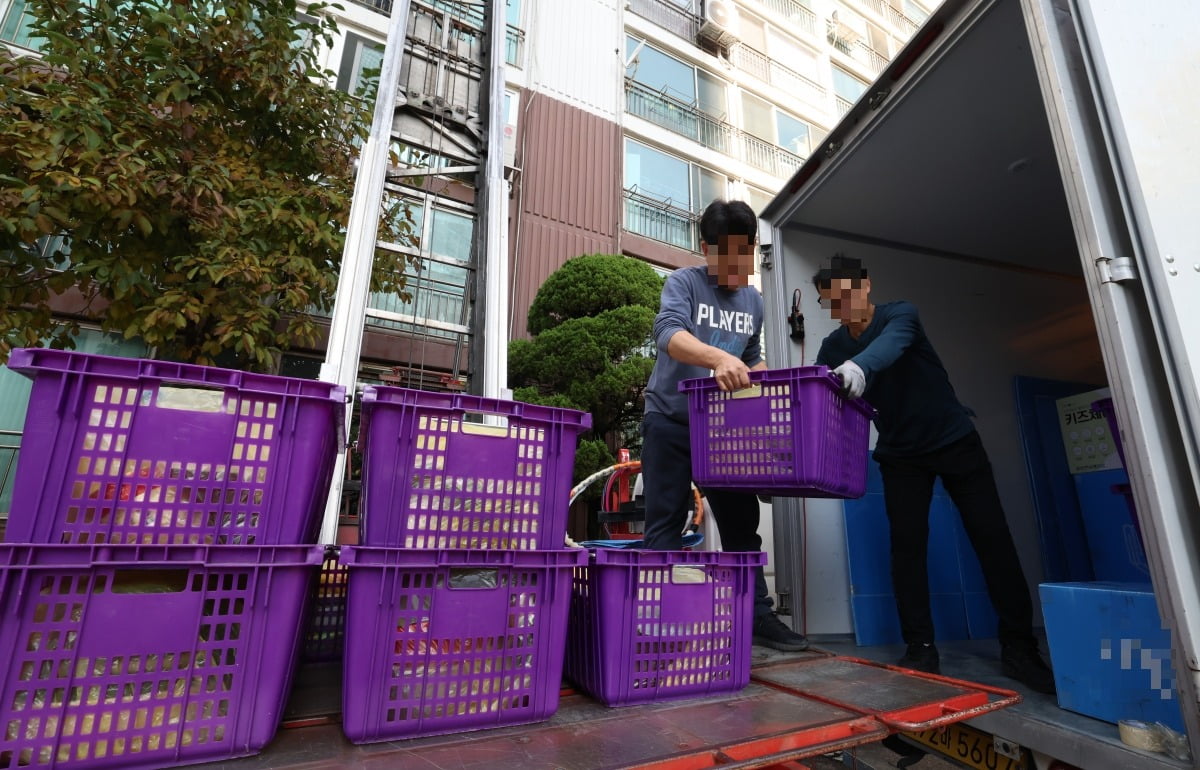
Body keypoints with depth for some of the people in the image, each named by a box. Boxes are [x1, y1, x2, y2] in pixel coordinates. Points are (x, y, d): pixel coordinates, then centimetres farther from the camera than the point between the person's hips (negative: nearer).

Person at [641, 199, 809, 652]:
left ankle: (758, 616, 20)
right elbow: (668, 333, -24)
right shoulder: (683, 283, -6)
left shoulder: (753, 300, 13)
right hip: (671, 422, -5)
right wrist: (718, 358, -42)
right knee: (664, 526, -1)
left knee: (742, 524, 8)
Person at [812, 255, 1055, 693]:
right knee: (906, 544, -7)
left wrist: (859, 366, -62)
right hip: (901, 454, 2)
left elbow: (892, 342, -40)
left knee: (992, 539, -1)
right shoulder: (832, 349, -5)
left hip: (955, 439, -2)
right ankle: (921, 650, 3)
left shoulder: (899, 314, -16)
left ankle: (1019, 649, 13)